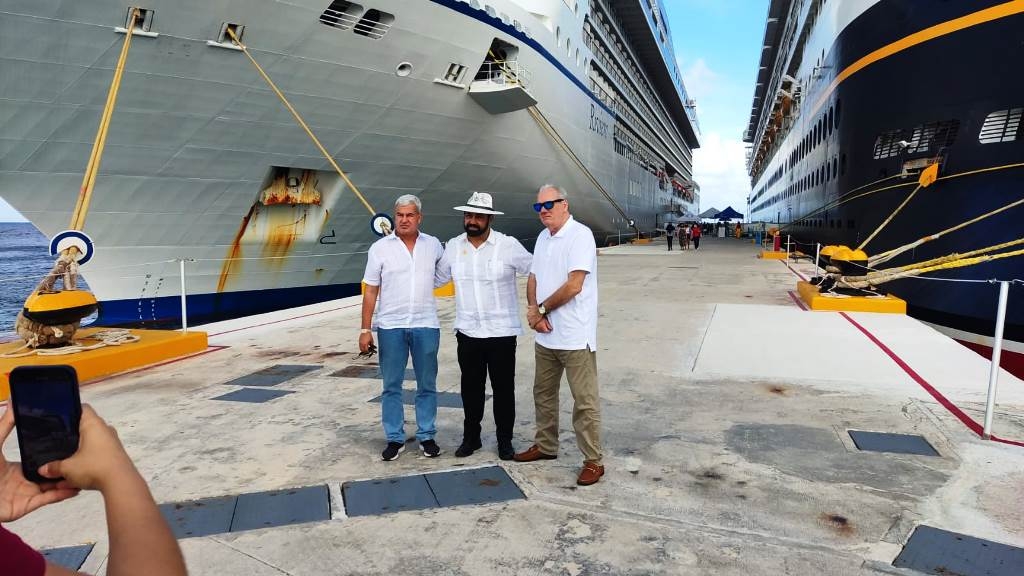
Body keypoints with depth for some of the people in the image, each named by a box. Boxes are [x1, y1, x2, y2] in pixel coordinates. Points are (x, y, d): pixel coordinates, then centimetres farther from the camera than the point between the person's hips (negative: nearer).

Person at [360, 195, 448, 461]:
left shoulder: (433, 245, 4)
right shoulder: (380, 248, -1)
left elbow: (442, 276, 22)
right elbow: (370, 291, -1)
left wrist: (423, 285, 7)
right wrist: (365, 329, -4)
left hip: (426, 325, 1)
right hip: (390, 326, -1)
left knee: (427, 385, 8)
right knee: (391, 386, 6)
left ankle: (427, 436, 21)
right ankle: (395, 439, 18)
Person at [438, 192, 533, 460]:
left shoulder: (508, 245, -9)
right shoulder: (453, 246, 3)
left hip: (502, 331, -3)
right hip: (467, 331, 3)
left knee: (503, 388, 7)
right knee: (471, 388, 13)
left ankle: (505, 440, 23)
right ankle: (471, 437, 29)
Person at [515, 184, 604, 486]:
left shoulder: (580, 235, -13)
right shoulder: (543, 237, 13)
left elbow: (574, 285, -20)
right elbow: (533, 278, 15)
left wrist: (541, 309, -9)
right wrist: (532, 309, -4)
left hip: (575, 336, -8)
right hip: (545, 334, 8)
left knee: (585, 401, 0)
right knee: (544, 393, 19)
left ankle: (593, 461, 12)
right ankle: (545, 446, 35)